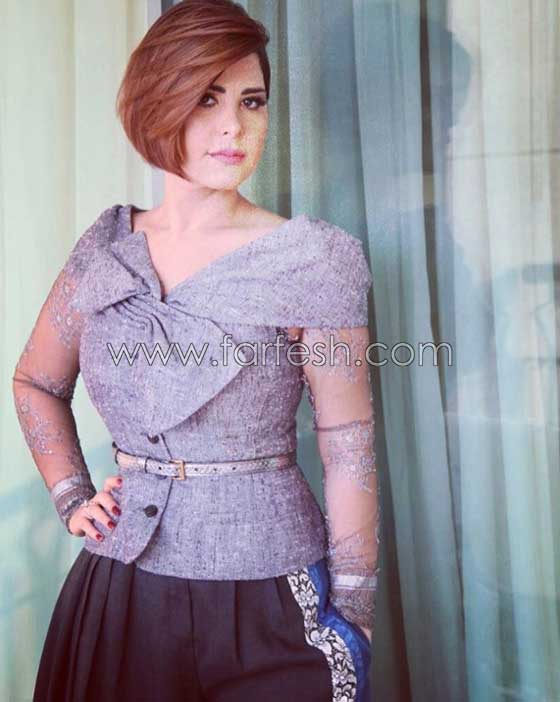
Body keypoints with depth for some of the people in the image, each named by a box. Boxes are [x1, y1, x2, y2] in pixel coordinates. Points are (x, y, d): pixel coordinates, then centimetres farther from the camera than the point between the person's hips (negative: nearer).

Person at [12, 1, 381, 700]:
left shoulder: (311, 261, -9)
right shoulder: (106, 250, 2)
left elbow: (349, 453, -8)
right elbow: (35, 381, 17)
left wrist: (352, 619, -8)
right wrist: (72, 498, 7)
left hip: (267, 602, -3)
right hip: (122, 587, 4)